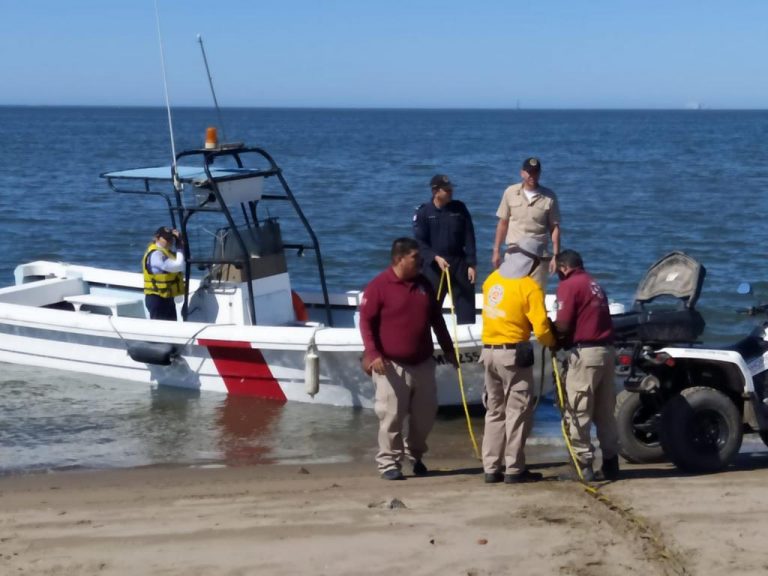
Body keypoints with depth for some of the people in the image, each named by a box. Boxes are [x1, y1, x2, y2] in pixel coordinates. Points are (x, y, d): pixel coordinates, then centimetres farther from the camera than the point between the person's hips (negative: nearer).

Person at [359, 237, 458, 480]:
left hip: (423, 363, 6)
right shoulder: (379, 286, -9)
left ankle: (415, 454, 30)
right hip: (392, 365, -6)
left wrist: (448, 349, 20)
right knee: (391, 416, -6)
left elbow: (436, 319, 19)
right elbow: (366, 321, -11)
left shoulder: (423, 284, 10)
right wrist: (373, 353, -21)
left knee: (426, 414, 11)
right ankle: (389, 462, 4)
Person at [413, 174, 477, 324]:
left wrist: (471, 264, -2)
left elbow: (469, 238, 4)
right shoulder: (423, 212, -4)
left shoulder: (459, 208, 3)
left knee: (466, 303, 3)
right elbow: (419, 242, -7)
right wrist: (435, 258, -21)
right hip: (434, 265, -2)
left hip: (459, 263, 2)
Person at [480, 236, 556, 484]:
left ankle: (491, 467, 14)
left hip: (488, 351, 6)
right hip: (513, 353, -6)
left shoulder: (492, 280, 7)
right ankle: (514, 469, 0)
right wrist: (552, 343, 3)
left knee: (495, 411, 14)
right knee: (518, 410, 1)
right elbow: (541, 328, -16)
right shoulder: (530, 287, -11)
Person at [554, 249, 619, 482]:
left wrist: (554, 341, 6)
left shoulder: (569, 285, -6)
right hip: (607, 350, 8)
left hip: (585, 352, -8)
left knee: (577, 412, -2)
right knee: (605, 412, 14)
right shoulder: (595, 285, 19)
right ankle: (610, 462, 18)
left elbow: (563, 325, -14)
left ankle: (583, 463, -3)